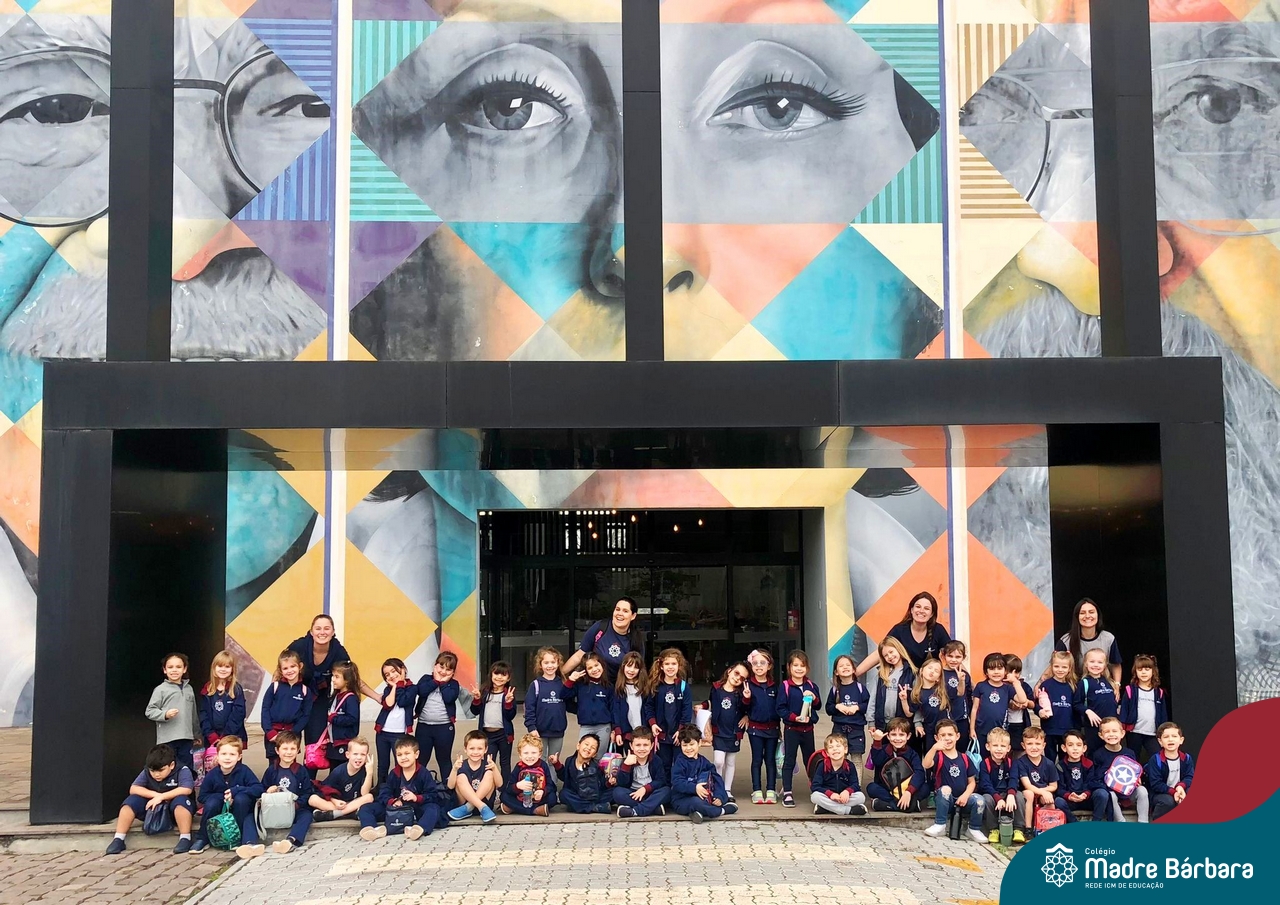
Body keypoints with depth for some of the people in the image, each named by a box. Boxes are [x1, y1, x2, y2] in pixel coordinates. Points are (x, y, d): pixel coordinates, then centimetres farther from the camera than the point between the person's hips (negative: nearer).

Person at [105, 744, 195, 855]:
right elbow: (133, 789, -10)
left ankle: (185, 838, -36)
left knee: (181, 800, -37)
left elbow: (186, 790, -30)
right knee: (132, 800, -16)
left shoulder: (182, 770, -15)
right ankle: (118, 840, -14)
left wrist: (161, 797, -31)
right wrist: (155, 795, -22)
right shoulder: (146, 772, -1)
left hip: (174, 809, -4)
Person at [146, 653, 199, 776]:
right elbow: (150, 711, -4)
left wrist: (197, 735, 23)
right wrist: (165, 714, -20)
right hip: (167, 739, -4)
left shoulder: (189, 689, 14)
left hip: (186, 738, 4)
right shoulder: (161, 689, -1)